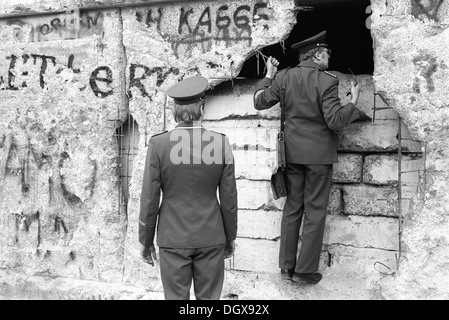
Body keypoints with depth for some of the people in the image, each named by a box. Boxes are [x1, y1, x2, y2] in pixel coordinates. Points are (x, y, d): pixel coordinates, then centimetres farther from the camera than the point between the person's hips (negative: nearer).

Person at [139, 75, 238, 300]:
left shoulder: (158, 144, -12)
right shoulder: (221, 143, -8)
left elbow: (149, 200, -9)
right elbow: (229, 198, -3)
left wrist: (145, 241, 4)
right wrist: (230, 236, 11)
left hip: (173, 239, -1)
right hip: (211, 238, 1)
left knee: (176, 297, 10)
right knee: (208, 297, 13)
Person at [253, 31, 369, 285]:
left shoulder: (283, 77, 0)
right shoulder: (327, 81, -13)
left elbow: (260, 102, 6)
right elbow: (335, 121, -18)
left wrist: (268, 76, 17)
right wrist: (353, 102, -3)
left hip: (292, 153, 5)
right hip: (319, 153, -5)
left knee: (292, 208, 14)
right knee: (315, 211, 6)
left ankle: (287, 266, 19)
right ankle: (305, 270, 11)